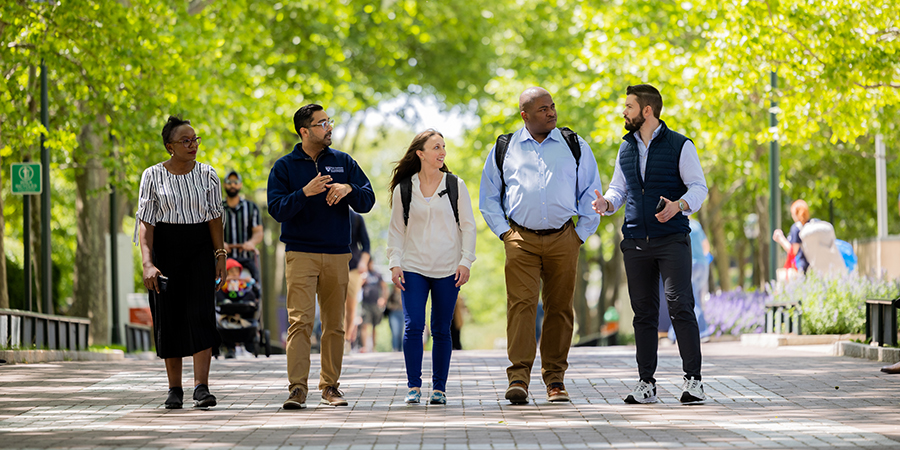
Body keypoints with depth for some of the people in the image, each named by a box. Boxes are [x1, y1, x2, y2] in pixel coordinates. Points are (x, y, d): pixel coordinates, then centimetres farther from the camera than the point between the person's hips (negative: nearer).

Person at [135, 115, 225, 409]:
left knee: (201, 315, -12)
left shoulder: (207, 175, 4)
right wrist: (147, 263, -16)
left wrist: (220, 256, -3)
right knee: (168, 317, 2)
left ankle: (202, 386, -16)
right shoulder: (153, 176, -2)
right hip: (165, 250, -1)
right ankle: (174, 388, 11)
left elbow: (215, 217, 6)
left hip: (200, 251, 1)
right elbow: (145, 221, -6)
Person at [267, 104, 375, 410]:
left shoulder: (343, 163, 11)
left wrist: (349, 189, -14)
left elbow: (368, 201, 6)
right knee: (300, 320, -13)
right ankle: (297, 388, -16)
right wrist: (305, 192, -21)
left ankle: (330, 385, 14)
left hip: (337, 255, 3)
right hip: (300, 254, -3)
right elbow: (277, 209, -6)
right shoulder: (285, 166, 4)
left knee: (334, 324, 5)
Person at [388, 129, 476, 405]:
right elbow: (396, 230, 9)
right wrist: (395, 264, -1)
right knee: (413, 326, -12)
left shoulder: (455, 185, 4)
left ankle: (439, 388, 9)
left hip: (448, 270, 0)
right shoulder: (403, 189, 4)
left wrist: (465, 261, -3)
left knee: (441, 330, 2)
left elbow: (468, 225, 6)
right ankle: (413, 386, -5)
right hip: (413, 268, 0)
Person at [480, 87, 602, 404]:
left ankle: (555, 378, 10)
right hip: (521, 239, -1)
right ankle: (519, 377, -16)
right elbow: (489, 197, 17)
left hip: (563, 240, 1)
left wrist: (581, 233, 6)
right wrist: (503, 232, 5)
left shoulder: (575, 147, 10)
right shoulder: (504, 150, 9)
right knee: (521, 303, -13)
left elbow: (591, 194, 15)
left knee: (560, 307, 2)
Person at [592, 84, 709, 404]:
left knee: (680, 306, -12)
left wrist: (679, 205, -24)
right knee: (643, 312, 4)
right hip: (635, 242, 5)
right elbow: (618, 189, 20)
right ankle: (646, 383, 7)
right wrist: (606, 203, -3)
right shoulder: (626, 149, 15)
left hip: (672, 239, -5)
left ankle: (693, 380, -9)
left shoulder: (679, 146, -1)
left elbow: (699, 187, -3)